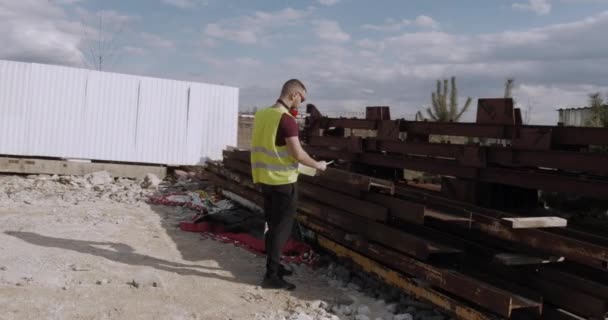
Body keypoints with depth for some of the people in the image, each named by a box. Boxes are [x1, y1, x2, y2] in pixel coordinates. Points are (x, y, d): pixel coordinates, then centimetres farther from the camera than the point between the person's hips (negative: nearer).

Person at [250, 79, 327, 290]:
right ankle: (272, 276, 4)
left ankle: (274, 266, 28)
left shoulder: (261, 114, 7)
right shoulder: (287, 119, -18)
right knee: (282, 227, 1)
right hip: (283, 181, -8)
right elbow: (298, 154, -19)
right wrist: (317, 165, -3)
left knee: (272, 224, 17)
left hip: (264, 178, 8)